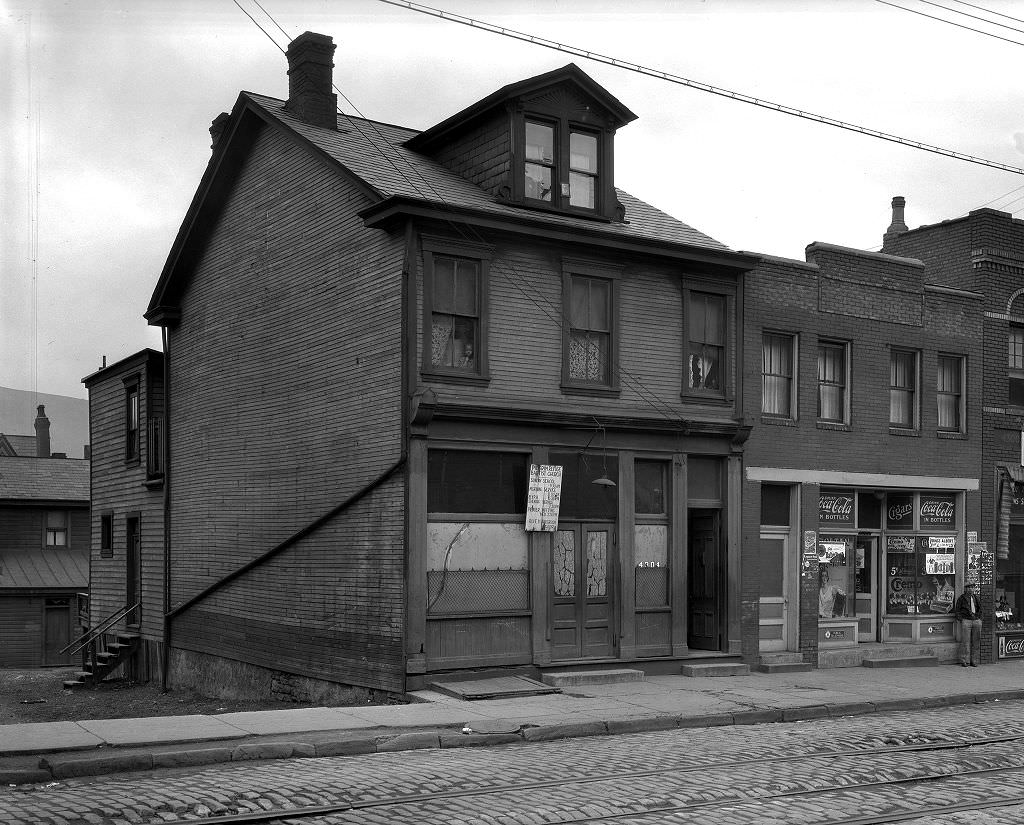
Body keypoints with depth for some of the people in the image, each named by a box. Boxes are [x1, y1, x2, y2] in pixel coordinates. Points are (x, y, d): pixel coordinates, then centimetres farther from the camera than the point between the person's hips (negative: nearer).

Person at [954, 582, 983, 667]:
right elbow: (957, 610, 5)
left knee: (976, 641, 3)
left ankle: (974, 661, 10)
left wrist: (979, 617, 12)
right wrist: (960, 619, -5)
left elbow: (980, 609, 25)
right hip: (966, 620, -4)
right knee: (965, 641, -6)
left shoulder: (976, 598, 16)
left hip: (976, 621, 4)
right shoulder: (962, 598, 3)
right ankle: (964, 661, -2)